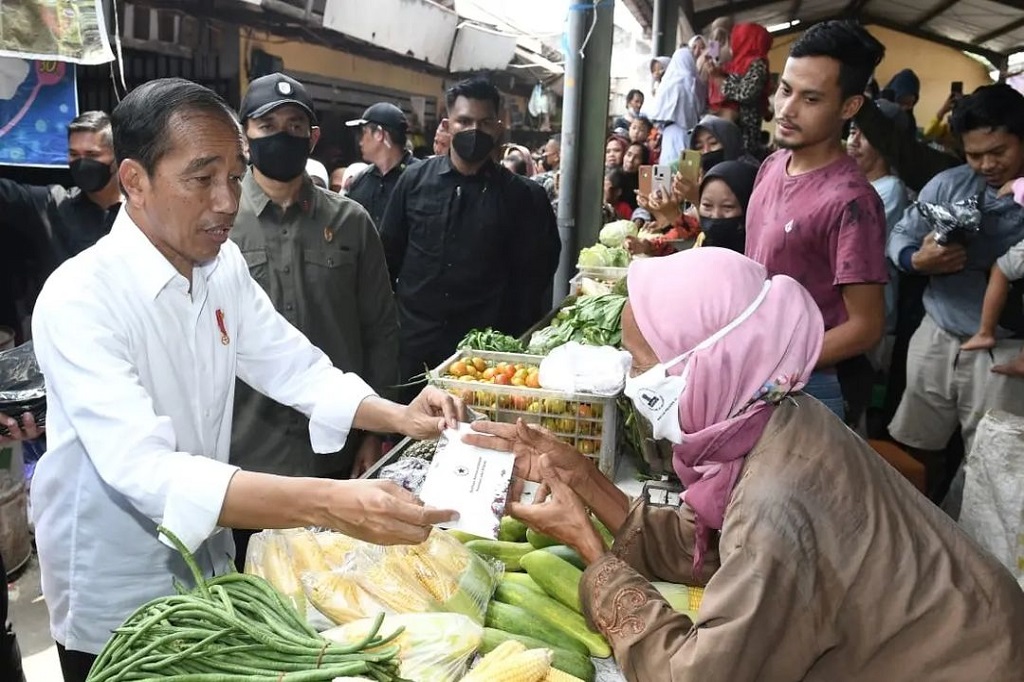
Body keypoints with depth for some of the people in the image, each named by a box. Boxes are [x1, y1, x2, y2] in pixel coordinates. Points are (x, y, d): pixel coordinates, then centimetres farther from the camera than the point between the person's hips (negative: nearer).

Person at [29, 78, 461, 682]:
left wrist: (397, 417, -19)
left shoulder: (223, 264, -5)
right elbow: (144, 471, -37)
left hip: (207, 561, 6)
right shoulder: (79, 299, -27)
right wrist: (329, 504, -48)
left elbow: (292, 365, -1)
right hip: (115, 597, -6)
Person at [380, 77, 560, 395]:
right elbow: (388, 256, 7)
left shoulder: (521, 196, -2)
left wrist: (516, 345, -2)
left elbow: (532, 276, 2)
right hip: (413, 342, 1)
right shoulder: (414, 180, 1)